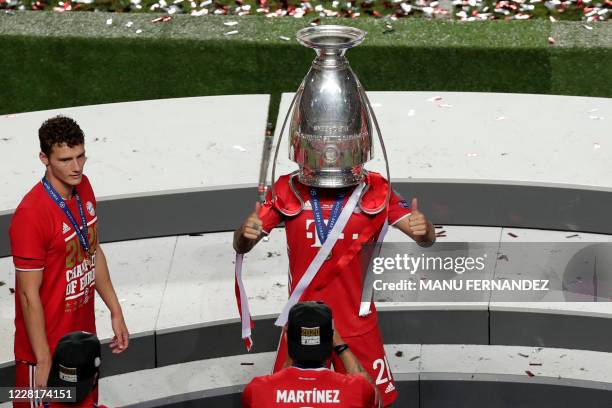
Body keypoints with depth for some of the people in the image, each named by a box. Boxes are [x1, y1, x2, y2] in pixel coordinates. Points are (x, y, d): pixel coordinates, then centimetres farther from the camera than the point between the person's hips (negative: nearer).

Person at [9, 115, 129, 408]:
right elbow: (29, 295, -22)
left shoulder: (83, 188, -1)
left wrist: (115, 311, 13)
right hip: (47, 346, -7)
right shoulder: (30, 215, -26)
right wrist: (43, 362, -18)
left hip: (82, 336, 7)